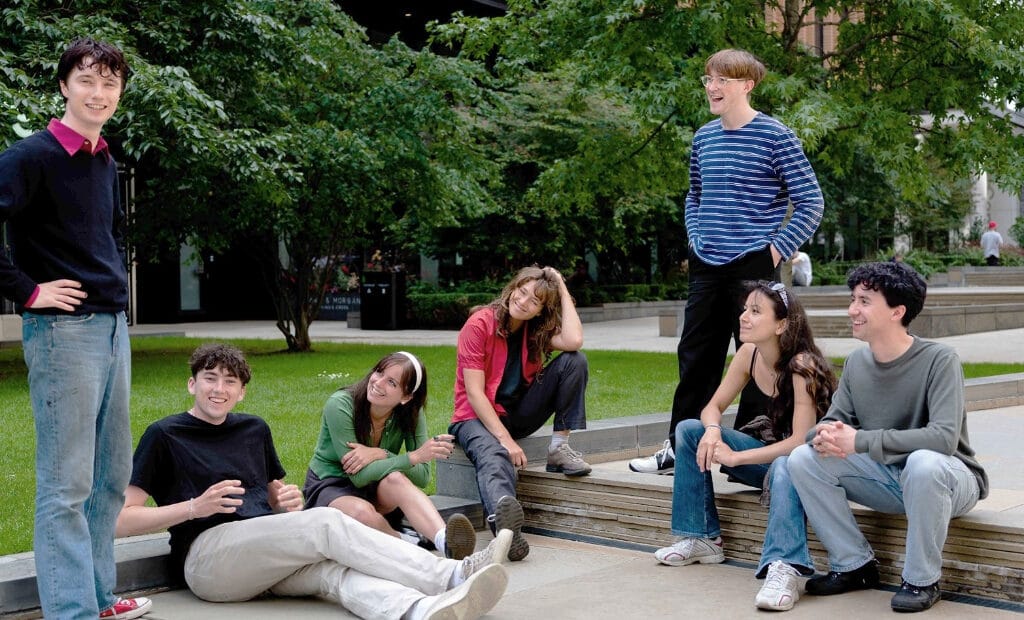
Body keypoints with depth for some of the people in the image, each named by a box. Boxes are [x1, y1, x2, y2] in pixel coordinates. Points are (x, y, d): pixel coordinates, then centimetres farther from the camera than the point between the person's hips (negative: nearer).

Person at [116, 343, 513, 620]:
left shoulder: (254, 429, 21)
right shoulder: (164, 435, 4)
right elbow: (120, 520, -2)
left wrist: (287, 501, 5)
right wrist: (195, 507, -13)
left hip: (269, 557, 5)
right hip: (207, 554, -5)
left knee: (333, 569, -29)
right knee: (326, 523, -27)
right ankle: (453, 575, -32)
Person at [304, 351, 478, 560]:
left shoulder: (411, 415, -9)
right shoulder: (340, 406, -22)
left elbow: (422, 476, -17)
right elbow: (359, 476, -26)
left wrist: (380, 455, -31)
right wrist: (414, 457, -33)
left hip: (378, 495, 3)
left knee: (395, 478, -35)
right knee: (362, 512, -40)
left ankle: (446, 542, -51)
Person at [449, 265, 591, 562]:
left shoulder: (538, 329, 2)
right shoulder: (480, 324, -13)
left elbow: (574, 342, -22)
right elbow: (474, 393, -18)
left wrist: (563, 290, -12)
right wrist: (506, 439, -28)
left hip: (519, 412, 5)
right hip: (477, 417, -5)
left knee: (574, 360, -12)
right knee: (494, 456, -42)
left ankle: (559, 447, -15)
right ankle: (504, 521, -73)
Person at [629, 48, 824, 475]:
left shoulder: (774, 136, -8)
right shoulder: (704, 137, 11)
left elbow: (811, 202, -7)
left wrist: (777, 249, -11)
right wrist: (696, 239, 12)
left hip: (754, 267, -6)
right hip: (706, 268, 6)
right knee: (694, 357, 11)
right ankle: (679, 447, 20)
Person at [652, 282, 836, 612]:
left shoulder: (802, 365, -25)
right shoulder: (748, 355, -5)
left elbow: (800, 442, -29)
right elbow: (713, 407, 2)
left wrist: (736, 458, -26)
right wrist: (712, 432, -22)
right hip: (769, 451, 7)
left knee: (784, 467, -42)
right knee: (689, 430, -5)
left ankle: (784, 569, -56)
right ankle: (702, 538, -3)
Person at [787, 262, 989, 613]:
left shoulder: (938, 360, -21)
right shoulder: (856, 363, -1)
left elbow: (945, 437, -32)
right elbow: (834, 421, 0)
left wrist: (859, 441, -35)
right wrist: (824, 436, -27)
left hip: (948, 480, -6)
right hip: (887, 478, 6)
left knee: (923, 463, -40)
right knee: (803, 459, -12)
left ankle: (922, 580, -17)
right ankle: (855, 565, 1)